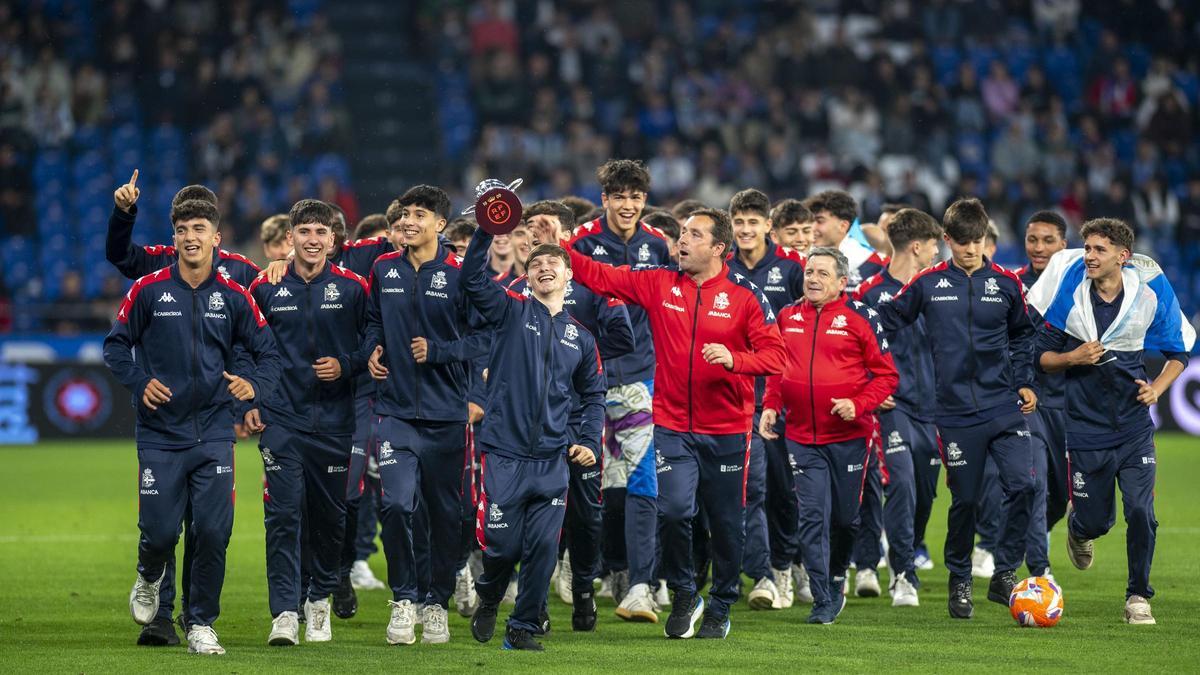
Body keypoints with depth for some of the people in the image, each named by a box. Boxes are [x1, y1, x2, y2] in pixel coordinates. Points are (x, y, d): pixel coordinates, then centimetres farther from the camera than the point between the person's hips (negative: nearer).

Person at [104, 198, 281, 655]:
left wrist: (254, 384, -12)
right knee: (160, 532, -3)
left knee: (213, 532, -7)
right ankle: (149, 578, 33)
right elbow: (116, 344, 6)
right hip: (160, 433, -1)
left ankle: (201, 625, 8)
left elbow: (268, 352, 8)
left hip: (213, 433, 1)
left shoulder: (233, 297, 2)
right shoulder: (149, 290, -2)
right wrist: (139, 383, -10)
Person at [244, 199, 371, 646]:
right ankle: (285, 613, -11)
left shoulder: (352, 288, 1)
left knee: (330, 516, 9)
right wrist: (248, 403, 5)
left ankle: (320, 600, 28)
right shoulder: (265, 288, 3)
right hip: (281, 420, -1)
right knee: (283, 515, -9)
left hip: (334, 420, 1)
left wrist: (346, 366, -9)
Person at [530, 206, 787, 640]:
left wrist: (734, 360, -26)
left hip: (726, 429, -1)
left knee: (726, 523, 7)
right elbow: (600, 277, 4)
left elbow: (775, 355, -8)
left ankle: (721, 608, 25)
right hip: (672, 427, 1)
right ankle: (684, 596, 10)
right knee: (674, 510, -13)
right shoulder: (659, 285, 3)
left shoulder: (745, 296, -4)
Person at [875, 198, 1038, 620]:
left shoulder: (1006, 284, 6)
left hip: (1004, 407, 1)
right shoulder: (928, 284, 1)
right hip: (957, 413, -1)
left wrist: (1025, 382, 11)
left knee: (1022, 484, -14)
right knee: (965, 500, 2)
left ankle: (1004, 574, -2)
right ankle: (959, 581, 19)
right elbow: (888, 320, 11)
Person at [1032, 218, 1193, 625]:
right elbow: (1042, 356, 1)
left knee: (1141, 512, -11)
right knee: (1096, 520, 4)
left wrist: (1158, 387, -8)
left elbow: (1179, 351, 8)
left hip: (1134, 426, 0)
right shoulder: (1069, 295, -7)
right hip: (1085, 425, 0)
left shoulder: (1149, 293, -6)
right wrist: (1073, 358, -18)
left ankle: (1138, 597, 7)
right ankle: (1079, 525, 43)